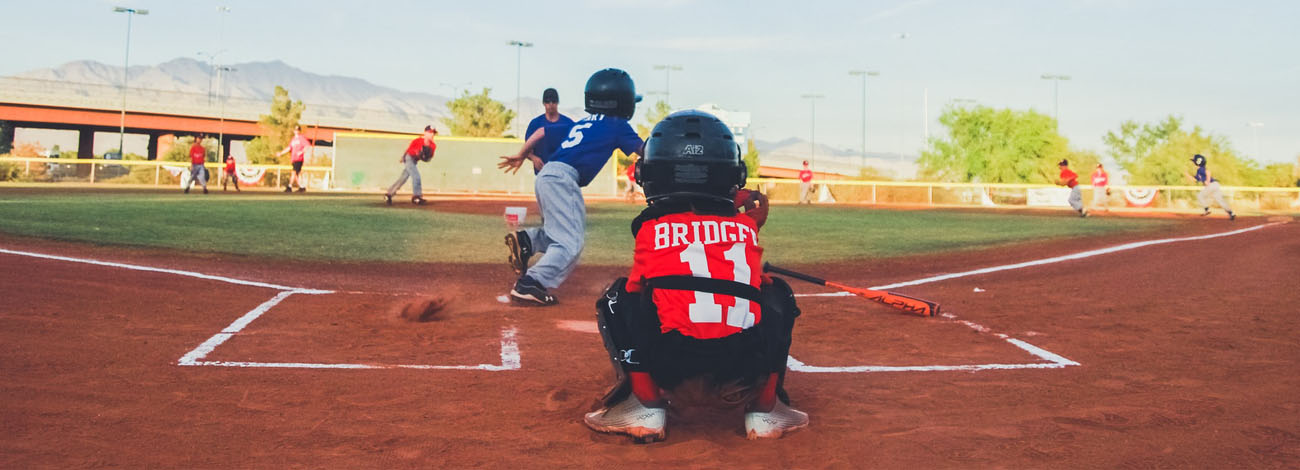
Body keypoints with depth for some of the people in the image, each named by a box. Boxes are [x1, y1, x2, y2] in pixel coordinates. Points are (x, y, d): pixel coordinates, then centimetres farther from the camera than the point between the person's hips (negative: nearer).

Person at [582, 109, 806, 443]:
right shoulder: (747, 224, 20)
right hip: (749, 364, 2)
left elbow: (637, 289, 25)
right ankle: (764, 409, 23)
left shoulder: (650, 227, 15)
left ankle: (646, 407, 11)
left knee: (618, 298, 24)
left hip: (670, 362, -2)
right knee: (778, 295, 32)